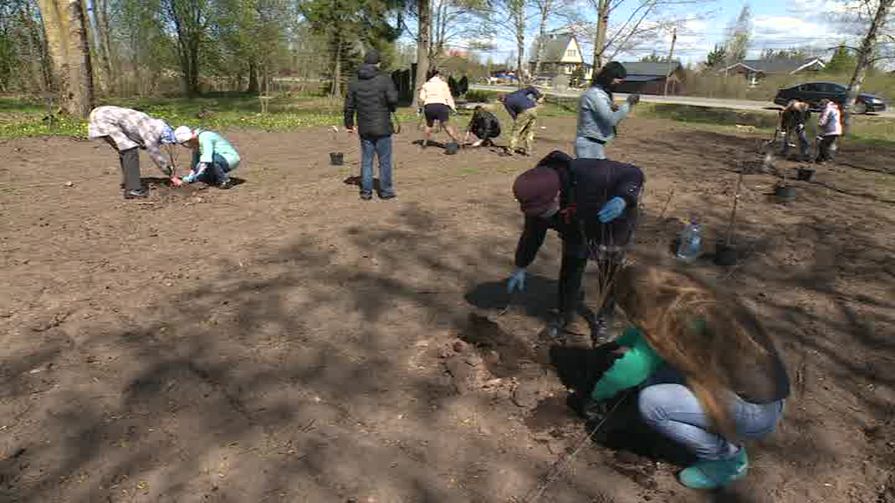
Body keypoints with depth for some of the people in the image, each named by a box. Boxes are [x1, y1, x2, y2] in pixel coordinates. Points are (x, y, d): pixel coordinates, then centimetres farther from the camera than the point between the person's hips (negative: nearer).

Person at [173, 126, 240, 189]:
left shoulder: (204, 137, -21)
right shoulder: (195, 144, 7)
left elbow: (207, 158, -34)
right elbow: (194, 163, 11)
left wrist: (197, 175, -38)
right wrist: (190, 177, -2)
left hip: (231, 159, -9)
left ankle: (225, 182, -17)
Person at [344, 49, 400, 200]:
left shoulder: (355, 82, 6)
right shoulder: (385, 79, -9)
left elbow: (349, 106, 8)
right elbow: (393, 100, -18)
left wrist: (349, 124, 19)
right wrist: (391, 109, 5)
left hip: (364, 129, 4)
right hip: (382, 127, -4)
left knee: (366, 161, 11)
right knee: (385, 161, 6)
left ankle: (366, 192, 14)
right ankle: (385, 191, 12)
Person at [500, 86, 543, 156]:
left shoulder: (507, 103, 12)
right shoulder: (518, 92, 28)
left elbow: (513, 115, 6)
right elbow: (531, 88, 19)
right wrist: (539, 96, 16)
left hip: (525, 111, -6)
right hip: (534, 109, 6)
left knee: (516, 130, 7)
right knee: (529, 131, 16)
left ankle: (511, 150, 8)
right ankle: (528, 150, 17)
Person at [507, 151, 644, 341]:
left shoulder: (590, 175, -44)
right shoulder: (538, 198, -26)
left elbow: (634, 174, -29)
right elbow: (532, 233, -9)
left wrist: (623, 199, -50)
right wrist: (520, 268, -2)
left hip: (612, 226, -3)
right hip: (576, 230, 4)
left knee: (608, 272, 6)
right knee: (570, 269, 6)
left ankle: (603, 317, 29)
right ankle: (566, 313, 29)